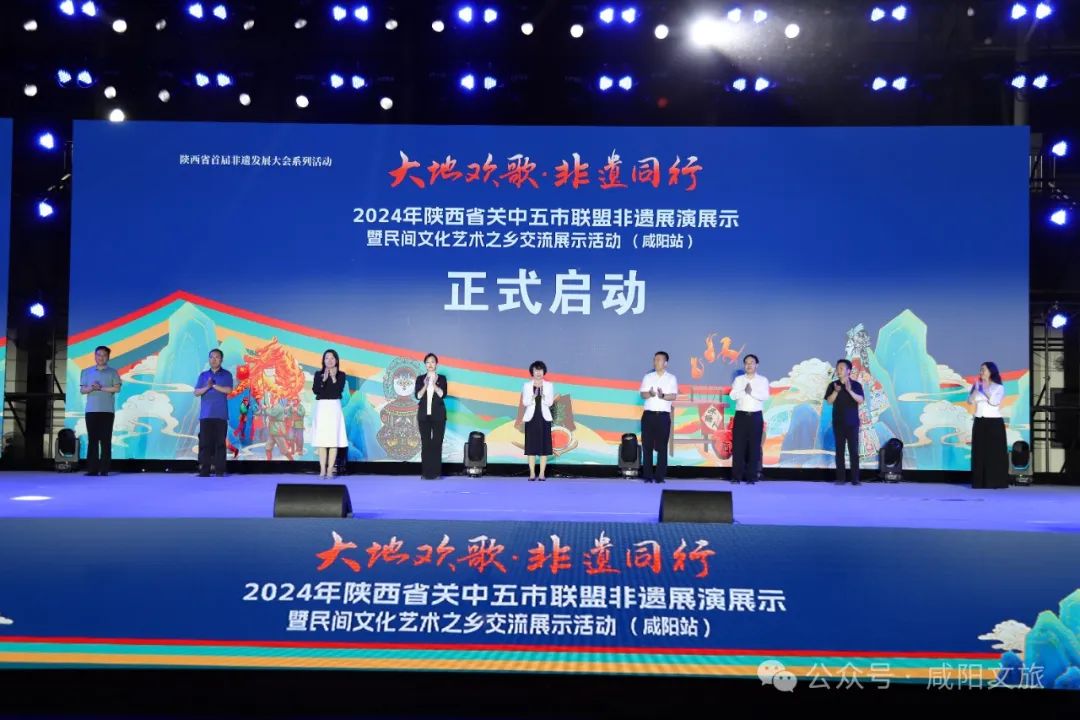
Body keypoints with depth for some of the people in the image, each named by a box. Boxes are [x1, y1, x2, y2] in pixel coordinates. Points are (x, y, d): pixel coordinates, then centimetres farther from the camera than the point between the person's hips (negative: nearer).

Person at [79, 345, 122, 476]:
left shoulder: (113, 372, 7)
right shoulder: (86, 372, 14)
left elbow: (116, 388, -4)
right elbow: (82, 390, 8)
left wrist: (101, 388, -10)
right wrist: (91, 388, -12)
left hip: (107, 411, -2)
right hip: (91, 410, 2)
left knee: (106, 440, -3)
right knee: (92, 440, 0)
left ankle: (104, 469, -2)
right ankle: (92, 469, 2)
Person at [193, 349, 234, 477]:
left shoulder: (227, 375, 7)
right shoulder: (203, 375, 15)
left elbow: (229, 390, -7)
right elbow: (196, 392, 7)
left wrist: (214, 385, -10)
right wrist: (207, 387, -11)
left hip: (220, 415, -2)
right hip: (205, 415, 3)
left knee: (220, 443, -3)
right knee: (204, 443, -1)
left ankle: (219, 471, -1)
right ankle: (204, 470, 1)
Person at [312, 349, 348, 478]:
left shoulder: (341, 374, 3)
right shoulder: (318, 374, 7)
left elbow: (340, 390, -10)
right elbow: (315, 390, -6)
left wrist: (334, 378, -18)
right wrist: (324, 379, -16)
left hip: (334, 408, -1)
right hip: (321, 408, 1)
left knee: (333, 438, -6)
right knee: (321, 439, -1)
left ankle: (330, 469, -4)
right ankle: (322, 469, 2)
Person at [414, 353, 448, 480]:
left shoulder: (442, 378, 4)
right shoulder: (420, 378, 6)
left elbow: (443, 395, -8)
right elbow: (417, 396, -4)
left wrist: (434, 385, -21)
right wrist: (425, 386, -19)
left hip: (438, 415, -1)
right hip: (424, 414, 1)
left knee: (437, 443, -3)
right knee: (425, 443, -1)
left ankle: (436, 472, 0)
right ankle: (426, 472, 2)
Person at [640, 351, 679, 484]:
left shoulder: (671, 378, 5)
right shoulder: (648, 377, 9)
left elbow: (673, 396, -6)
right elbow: (643, 394, -1)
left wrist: (662, 396, -25)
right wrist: (650, 394, -23)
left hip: (663, 415, -1)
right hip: (649, 414, 1)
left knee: (662, 447, 0)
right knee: (647, 445, 1)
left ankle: (660, 476, 4)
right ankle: (647, 476, 6)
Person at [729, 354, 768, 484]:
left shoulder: (763, 380, 5)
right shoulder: (738, 379, 9)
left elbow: (765, 396, -10)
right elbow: (733, 395, -5)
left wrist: (752, 392, -19)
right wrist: (744, 391, -18)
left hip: (756, 417, -1)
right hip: (741, 416, 1)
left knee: (754, 447, -1)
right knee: (738, 446, -2)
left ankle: (751, 477, 5)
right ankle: (736, 476, 2)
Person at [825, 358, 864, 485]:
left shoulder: (856, 385, 0)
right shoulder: (833, 385, 5)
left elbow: (860, 400, -11)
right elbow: (829, 401, -3)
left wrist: (850, 391, -24)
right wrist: (836, 391, -19)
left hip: (852, 423, -1)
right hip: (838, 423, 2)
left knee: (854, 450, -3)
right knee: (839, 450, 2)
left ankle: (855, 479, 1)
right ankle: (840, 478, 5)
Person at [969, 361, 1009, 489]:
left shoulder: (999, 387, -1)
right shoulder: (977, 386, 11)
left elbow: (994, 401, -15)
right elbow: (970, 401, 1)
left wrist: (985, 390, -14)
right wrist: (976, 389, -10)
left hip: (994, 422, -4)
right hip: (980, 422, 4)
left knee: (994, 452, -4)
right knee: (980, 452, 2)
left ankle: (995, 482, -2)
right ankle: (980, 482, 5)